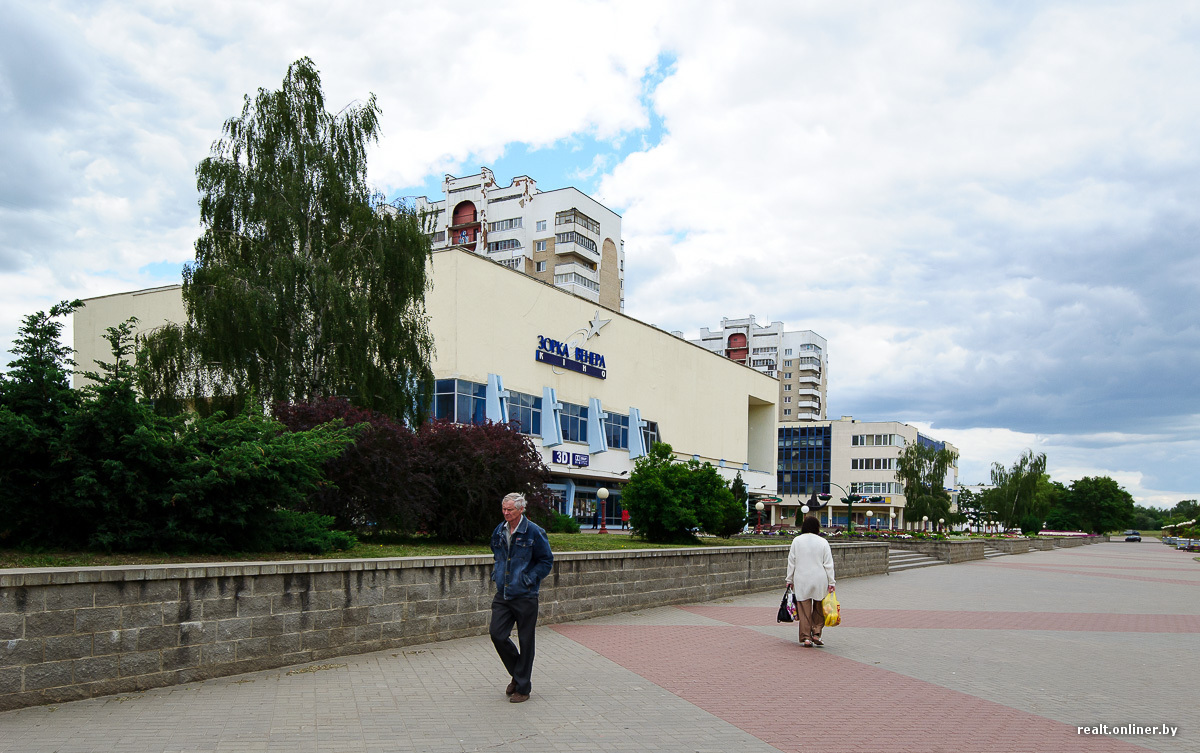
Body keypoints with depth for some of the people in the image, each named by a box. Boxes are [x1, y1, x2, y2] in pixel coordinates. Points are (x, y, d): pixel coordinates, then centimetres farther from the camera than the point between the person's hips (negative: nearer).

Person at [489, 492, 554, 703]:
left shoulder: (534, 532, -10)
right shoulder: (499, 532, 7)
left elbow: (546, 560, -4)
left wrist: (529, 579, -10)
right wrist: (496, 573, 12)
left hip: (525, 596, -5)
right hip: (502, 595, 5)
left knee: (525, 641, 2)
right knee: (497, 634, -2)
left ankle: (523, 688, 16)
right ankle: (518, 673, 23)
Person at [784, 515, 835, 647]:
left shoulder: (796, 541, 0)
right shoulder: (823, 542, -1)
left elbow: (791, 562, 3)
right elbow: (828, 565, -1)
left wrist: (790, 580, 11)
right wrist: (831, 583, 4)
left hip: (801, 581, 0)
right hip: (819, 581, 0)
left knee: (804, 609, 5)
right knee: (819, 608, 15)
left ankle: (806, 637, 4)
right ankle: (816, 633, 7)